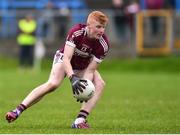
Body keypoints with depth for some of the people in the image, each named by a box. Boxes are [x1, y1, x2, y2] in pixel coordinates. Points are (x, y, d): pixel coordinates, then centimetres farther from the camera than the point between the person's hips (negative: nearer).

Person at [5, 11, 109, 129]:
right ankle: (18, 111, -30)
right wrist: (73, 78, -53)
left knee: (100, 84, -22)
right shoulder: (76, 32, -33)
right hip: (64, 60, -4)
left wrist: (85, 85, -43)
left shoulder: (103, 45, -27)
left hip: (83, 67, 4)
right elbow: (66, 58, -37)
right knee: (53, 83, -30)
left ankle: (80, 120, -26)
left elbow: (90, 70, -25)